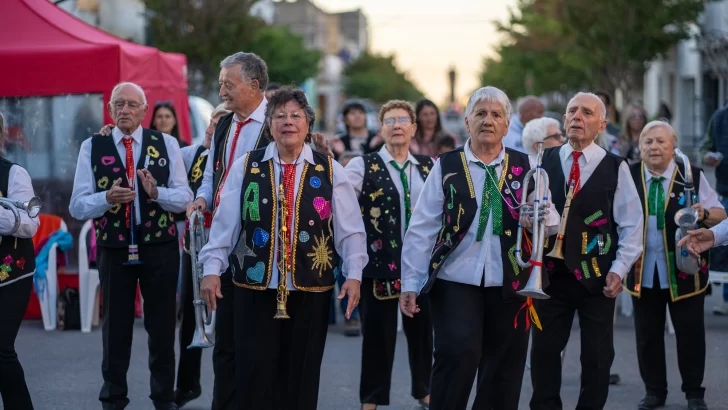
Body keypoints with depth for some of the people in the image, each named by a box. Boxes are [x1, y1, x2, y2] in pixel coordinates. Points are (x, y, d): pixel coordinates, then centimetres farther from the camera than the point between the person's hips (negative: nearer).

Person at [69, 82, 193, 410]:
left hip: (160, 248, 0)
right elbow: (77, 206, -4)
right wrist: (107, 198, -23)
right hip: (113, 250, 0)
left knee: (162, 327, 9)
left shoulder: (166, 144, 1)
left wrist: (156, 191, -23)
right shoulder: (92, 147, 1)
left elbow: (185, 198, -4)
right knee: (115, 328, 9)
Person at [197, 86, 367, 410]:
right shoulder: (246, 167, 4)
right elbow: (224, 222, 2)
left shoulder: (330, 172, 4)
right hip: (255, 288, 0)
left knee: (301, 377, 6)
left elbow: (351, 229, 3)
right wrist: (212, 269, -4)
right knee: (254, 375, -1)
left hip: (310, 290, 0)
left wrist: (354, 275, -5)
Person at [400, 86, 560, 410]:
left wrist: (544, 219, -17)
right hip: (456, 281, -2)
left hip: (510, 284, 2)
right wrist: (410, 284, -6)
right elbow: (421, 229, -1)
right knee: (458, 355, -18)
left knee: (503, 370, 6)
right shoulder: (446, 167, 3)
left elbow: (552, 223, 7)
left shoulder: (525, 167, 8)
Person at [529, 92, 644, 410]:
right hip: (551, 273, 2)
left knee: (597, 355, 5)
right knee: (544, 349, 6)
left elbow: (632, 225, -1)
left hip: (597, 276, -1)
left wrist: (619, 269, -7)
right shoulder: (543, 162, 5)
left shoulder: (615, 168, -2)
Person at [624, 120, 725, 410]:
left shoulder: (692, 176, -3)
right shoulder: (629, 177, 2)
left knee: (690, 333, 5)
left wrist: (704, 214, -24)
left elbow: (720, 214, -2)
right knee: (647, 335, 9)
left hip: (684, 270, -2)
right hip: (643, 271, 2)